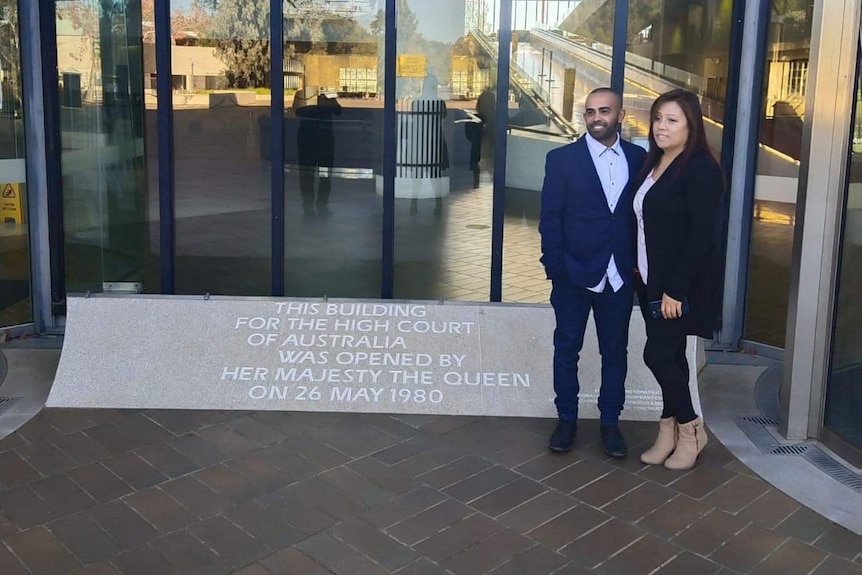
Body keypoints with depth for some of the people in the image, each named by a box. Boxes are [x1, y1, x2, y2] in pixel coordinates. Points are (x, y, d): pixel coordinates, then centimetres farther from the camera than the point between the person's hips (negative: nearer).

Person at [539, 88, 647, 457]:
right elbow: (550, 218, -4)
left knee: (615, 351, 10)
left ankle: (610, 422, 23)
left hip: (620, 275, 2)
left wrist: (639, 264, -2)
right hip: (574, 273, -2)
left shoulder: (639, 158, 3)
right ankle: (567, 419, 22)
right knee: (566, 349, 8)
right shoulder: (562, 159, -3)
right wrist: (555, 268, -10)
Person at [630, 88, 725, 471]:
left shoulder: (701, 169, -15)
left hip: (680, 285, -8)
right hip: (652, 281, 8)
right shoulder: (653, 164, 10)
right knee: (670, 355, 13)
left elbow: (702, 235, -20)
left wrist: (676, 289, -21)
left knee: (658, 354, -5)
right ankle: (669, 432, 21)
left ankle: (690, 428, 14)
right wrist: (642, 274, 7)